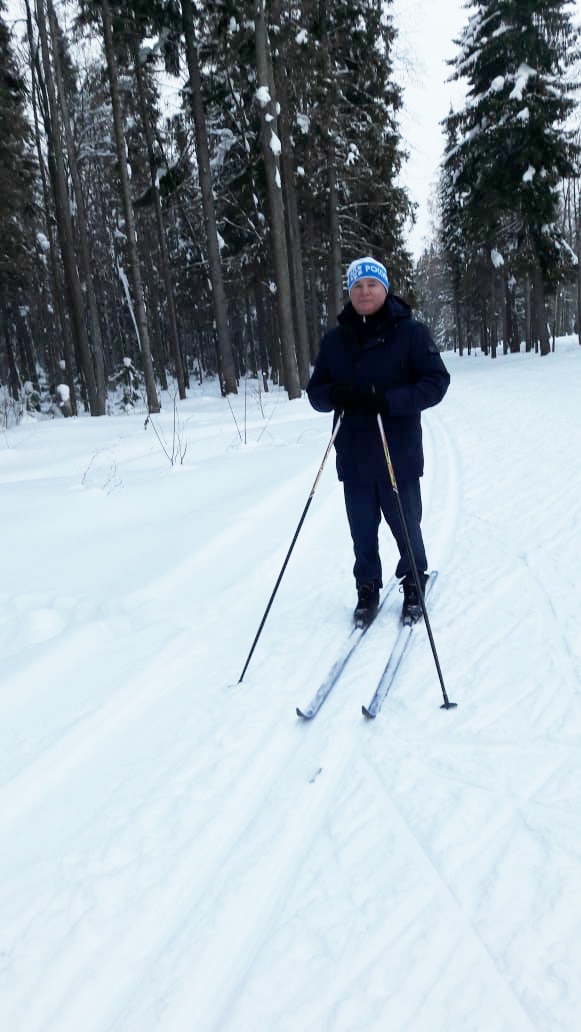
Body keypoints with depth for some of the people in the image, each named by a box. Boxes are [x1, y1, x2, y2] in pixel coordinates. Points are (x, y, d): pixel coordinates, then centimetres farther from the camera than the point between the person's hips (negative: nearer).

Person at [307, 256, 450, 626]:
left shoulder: (410, 332, -4)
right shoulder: (335, 340, 7)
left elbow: (436, 382, -9)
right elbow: (316, 391, 9)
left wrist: (388, 400, -23)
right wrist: (336, 395, -15)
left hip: (399, 454, -3)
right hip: (353, 456, 3)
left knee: (405, 526, 10)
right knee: (362, 530, 10)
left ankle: (414, 586, 33)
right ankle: (368, 588, 30)